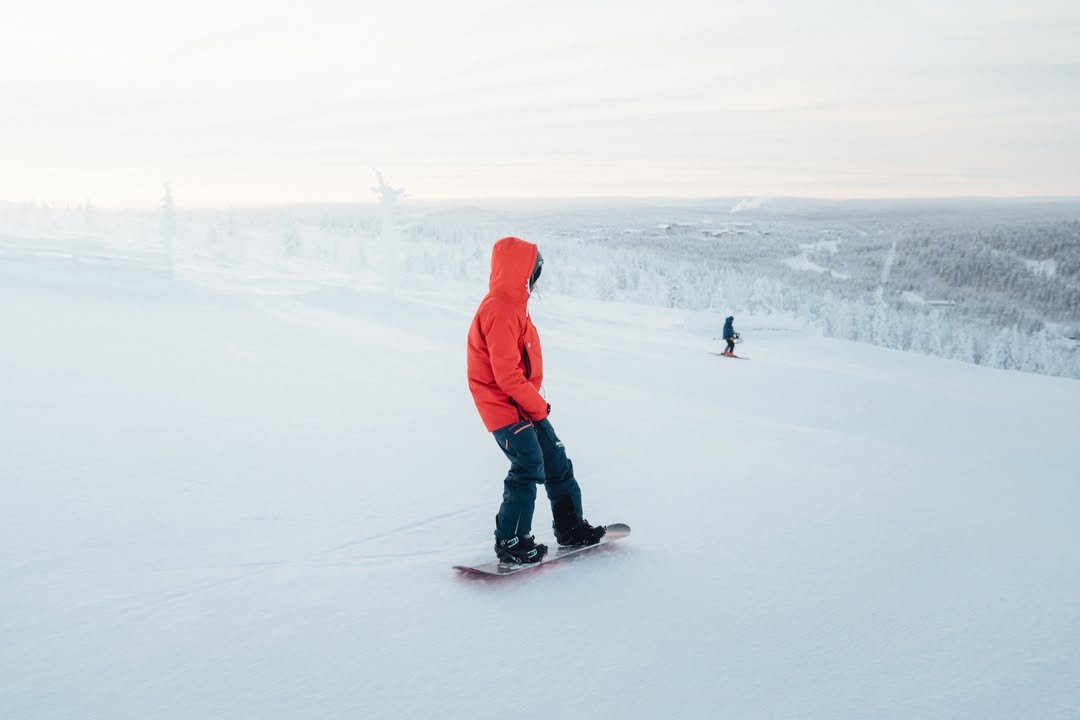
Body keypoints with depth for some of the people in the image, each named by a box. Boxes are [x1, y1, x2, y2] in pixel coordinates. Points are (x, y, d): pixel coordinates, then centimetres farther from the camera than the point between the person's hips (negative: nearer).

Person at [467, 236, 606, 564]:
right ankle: (510, 543, 0)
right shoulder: (501, 311, -22)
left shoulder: (511, 304, 12)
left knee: (556, 462, 14)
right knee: (529, 469, -11)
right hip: (506, 409, -10)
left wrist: (536, 403, 13)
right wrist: (538, 406, -15)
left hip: (525, 405, 10)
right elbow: (506, 375, -25)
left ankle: (570, 527, 26)